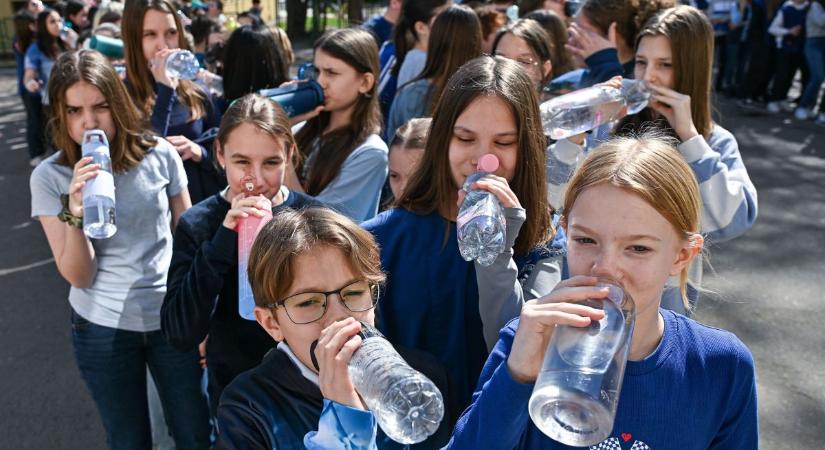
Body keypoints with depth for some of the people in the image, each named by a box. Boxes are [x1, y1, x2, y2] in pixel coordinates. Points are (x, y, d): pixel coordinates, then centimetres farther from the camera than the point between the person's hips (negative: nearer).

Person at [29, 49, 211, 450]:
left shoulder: (159, 154, -8)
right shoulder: (50, 176, -8)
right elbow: (78, 276, -9)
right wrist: (74, 213, -27)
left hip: (173, 318, 0)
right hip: (102, 328, 0)